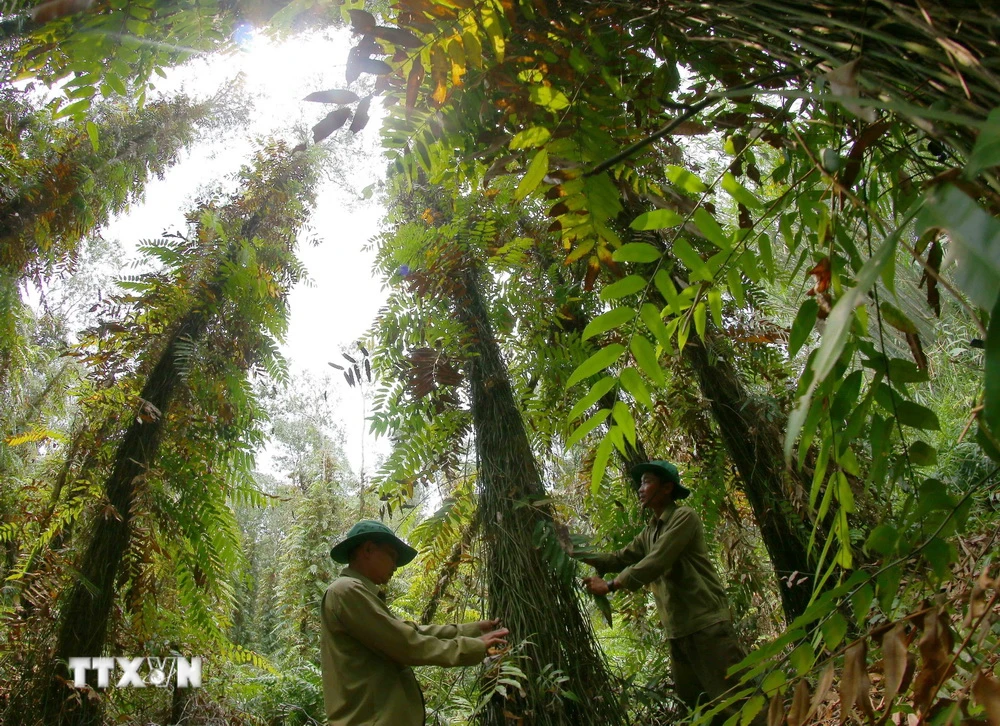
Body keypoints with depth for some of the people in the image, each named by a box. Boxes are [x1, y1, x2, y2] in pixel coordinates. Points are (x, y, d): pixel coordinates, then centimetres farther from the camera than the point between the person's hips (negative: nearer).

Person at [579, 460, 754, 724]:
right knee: (691, 695, 13)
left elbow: (656, 562, -19)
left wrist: (611, 586, -17)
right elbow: (621, 558, 12)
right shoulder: (650, 532, 17)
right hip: (678, 628, 9)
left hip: (706, 621, -8)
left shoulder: (684, 517, -11)